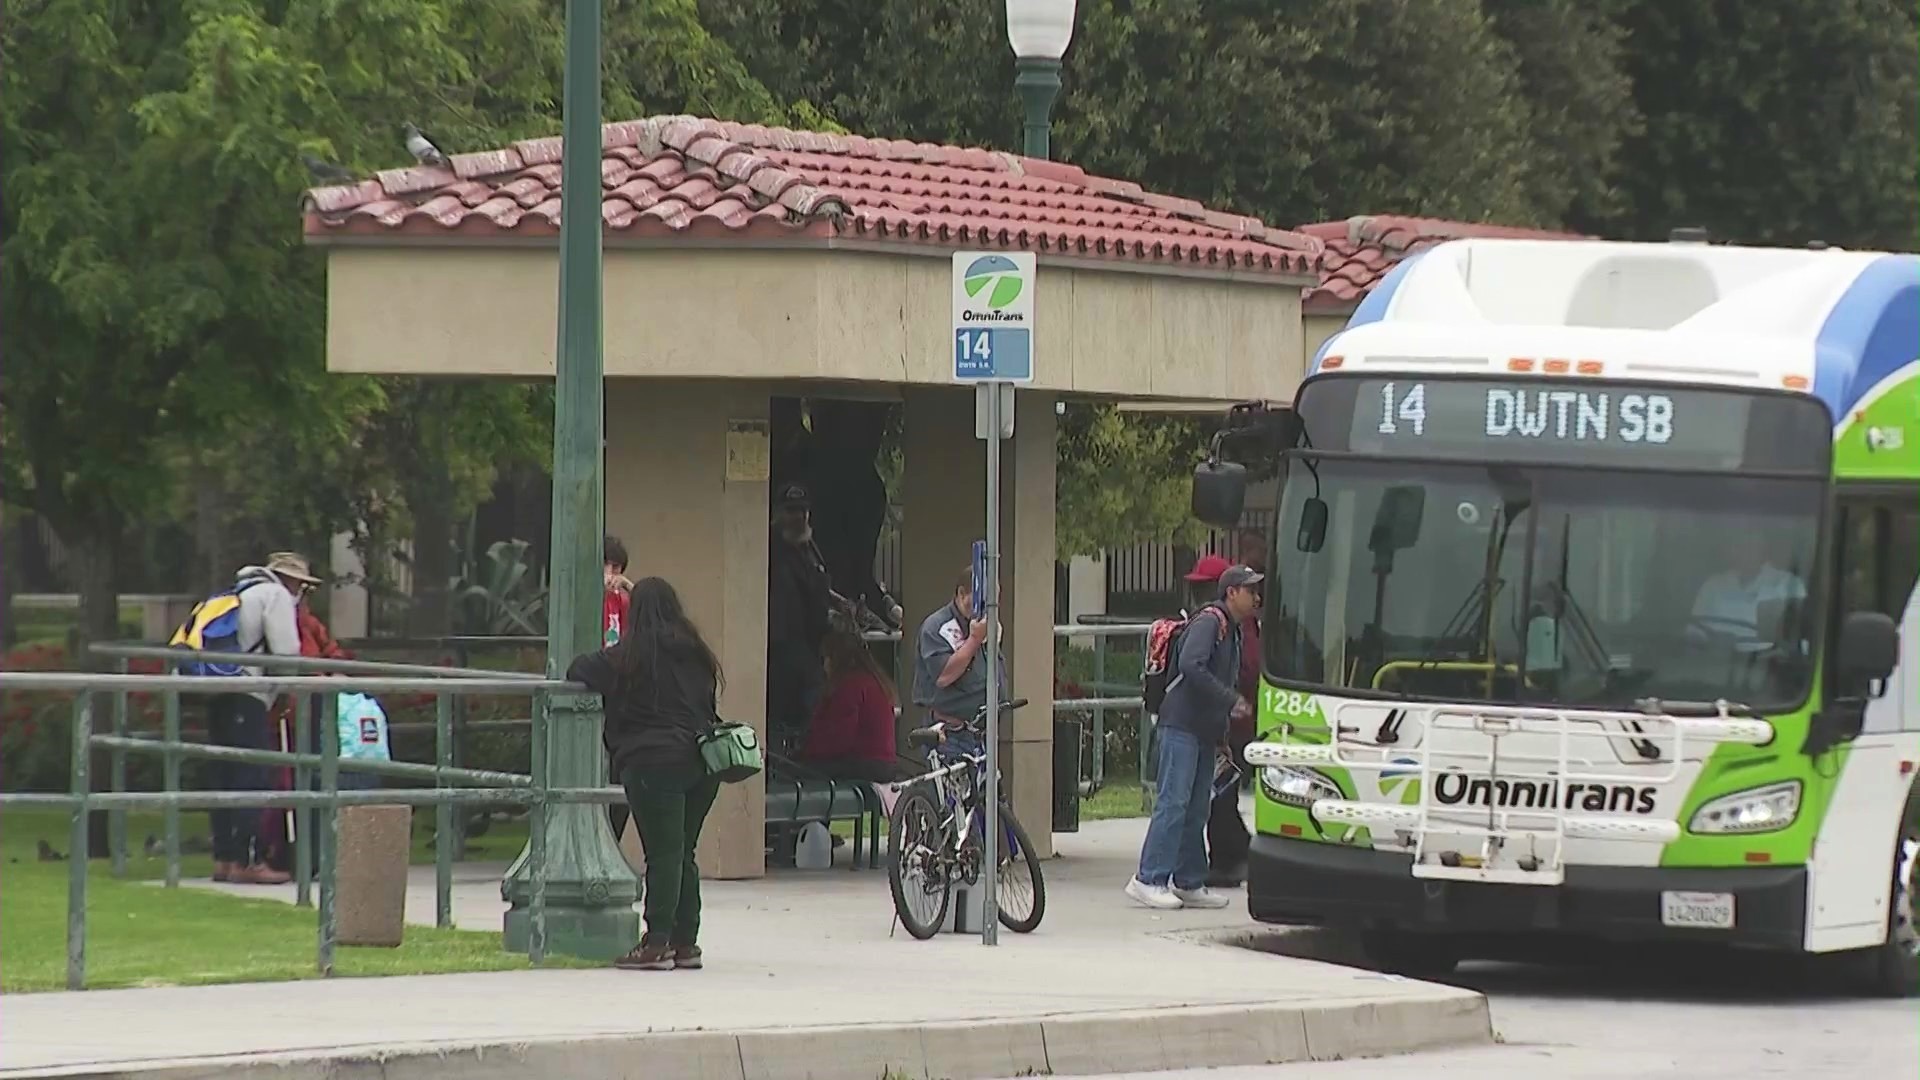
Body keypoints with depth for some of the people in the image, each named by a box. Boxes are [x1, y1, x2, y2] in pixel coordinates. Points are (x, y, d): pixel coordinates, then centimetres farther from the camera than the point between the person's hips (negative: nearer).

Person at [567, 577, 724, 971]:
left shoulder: (630, 656, -5)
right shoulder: (696, 654, 13)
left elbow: (578, 672, -4)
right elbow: (709, 703, 20)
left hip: (653, 763, -6)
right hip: (700, 762, 6)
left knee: (663, 854, -9)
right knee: (683, 854, 13)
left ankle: (657, 943, -12)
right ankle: (685, 942, 14)